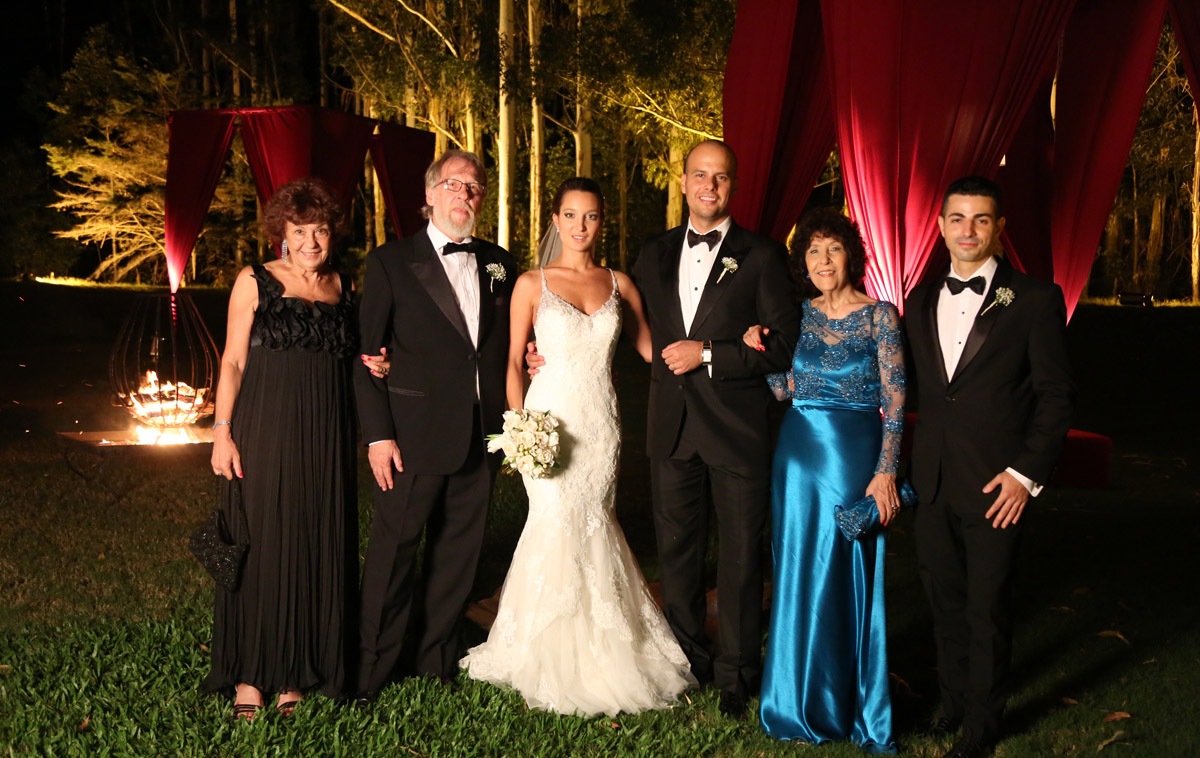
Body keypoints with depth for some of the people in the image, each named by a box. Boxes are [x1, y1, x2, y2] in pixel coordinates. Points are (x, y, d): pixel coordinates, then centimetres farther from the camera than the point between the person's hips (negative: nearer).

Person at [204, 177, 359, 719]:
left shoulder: (345, 289, 11)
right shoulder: (254, 283, 0)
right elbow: (232, 362, -2)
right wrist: (222, 432, -10)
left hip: (325, 439, 4)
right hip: (264, 430, -4)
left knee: (317, 548, 6)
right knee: (259, 546, 0)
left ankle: (296, 672, 17)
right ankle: (249, 676, 12)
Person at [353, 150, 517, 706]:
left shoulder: (499, 264, 12)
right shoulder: (391, 261, -1)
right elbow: (366, 353, -4)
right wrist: (377, 435, -11)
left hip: (480, 439, 4)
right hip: (413, 436, -4)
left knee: (457, 555, 12)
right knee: (393, 553, 1)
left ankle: (437, 662, 27)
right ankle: (371, 672, 15)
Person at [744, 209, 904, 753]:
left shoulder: (879, 315, -5)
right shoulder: (798, 314, 7)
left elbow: (895, 401, -8)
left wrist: (886, 472, -14)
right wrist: (763, 352, -3)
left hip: (857, 454, -4)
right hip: (799, 452, 4)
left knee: (852, 576, 4)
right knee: (800, 575, 10)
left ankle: (860, 711, 20)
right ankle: (803, 703, 25)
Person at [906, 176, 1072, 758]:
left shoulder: (1035, 299, -5)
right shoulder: (921, 301, 10)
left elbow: (1055, 395, -6)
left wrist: (1027, 473, -12)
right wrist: (920, 462, 7)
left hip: (995, 485, -4)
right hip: (933, 483, 4)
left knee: (987, 608, 6)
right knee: (944, 600, 15)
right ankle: (952, 696, 35)